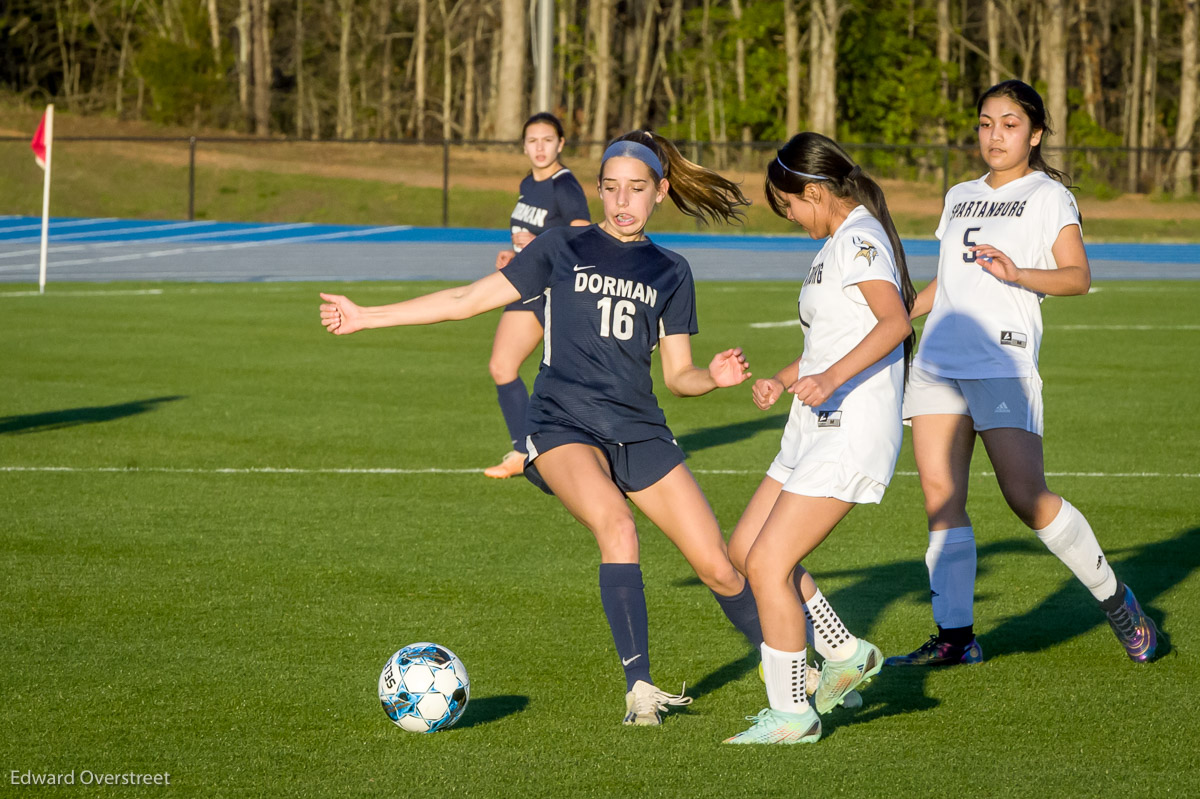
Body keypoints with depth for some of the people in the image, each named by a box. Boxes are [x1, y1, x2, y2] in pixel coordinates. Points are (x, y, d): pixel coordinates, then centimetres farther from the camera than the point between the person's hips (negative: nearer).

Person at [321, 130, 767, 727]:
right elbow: (468, 300, 8)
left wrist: (715, 377, -9)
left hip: (639, 432, 3)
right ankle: (638, 689, -30)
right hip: (563, 425, -3)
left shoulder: (670, 273, 13)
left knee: (718, 567, -3)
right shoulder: (564, 248, 7)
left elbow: (676, 374, 14)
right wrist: (365, 316, 6)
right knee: (616, 525, -33)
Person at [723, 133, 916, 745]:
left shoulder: (857, 239, -14)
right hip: (816, 428, 11)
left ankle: (791, 714, -1)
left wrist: (830, 379, -39)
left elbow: (895, 321, -30)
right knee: (744, 548, 13)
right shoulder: (836, 245, 18)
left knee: (767, 564, -11)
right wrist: (783, 380, 18)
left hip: (851, 434, -11)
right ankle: (846, 657, 23)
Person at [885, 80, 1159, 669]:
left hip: (1003, 362, -6)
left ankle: (1112, 596, 6)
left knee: (1026, 496, -13)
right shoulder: (959, 197, 21)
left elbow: (1078, 276, -9)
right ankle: (954, 635, 0)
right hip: (938, 361, 6)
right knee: (940, 497, -3)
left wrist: (1019, 274, -25)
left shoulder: (1047, 195, 3)